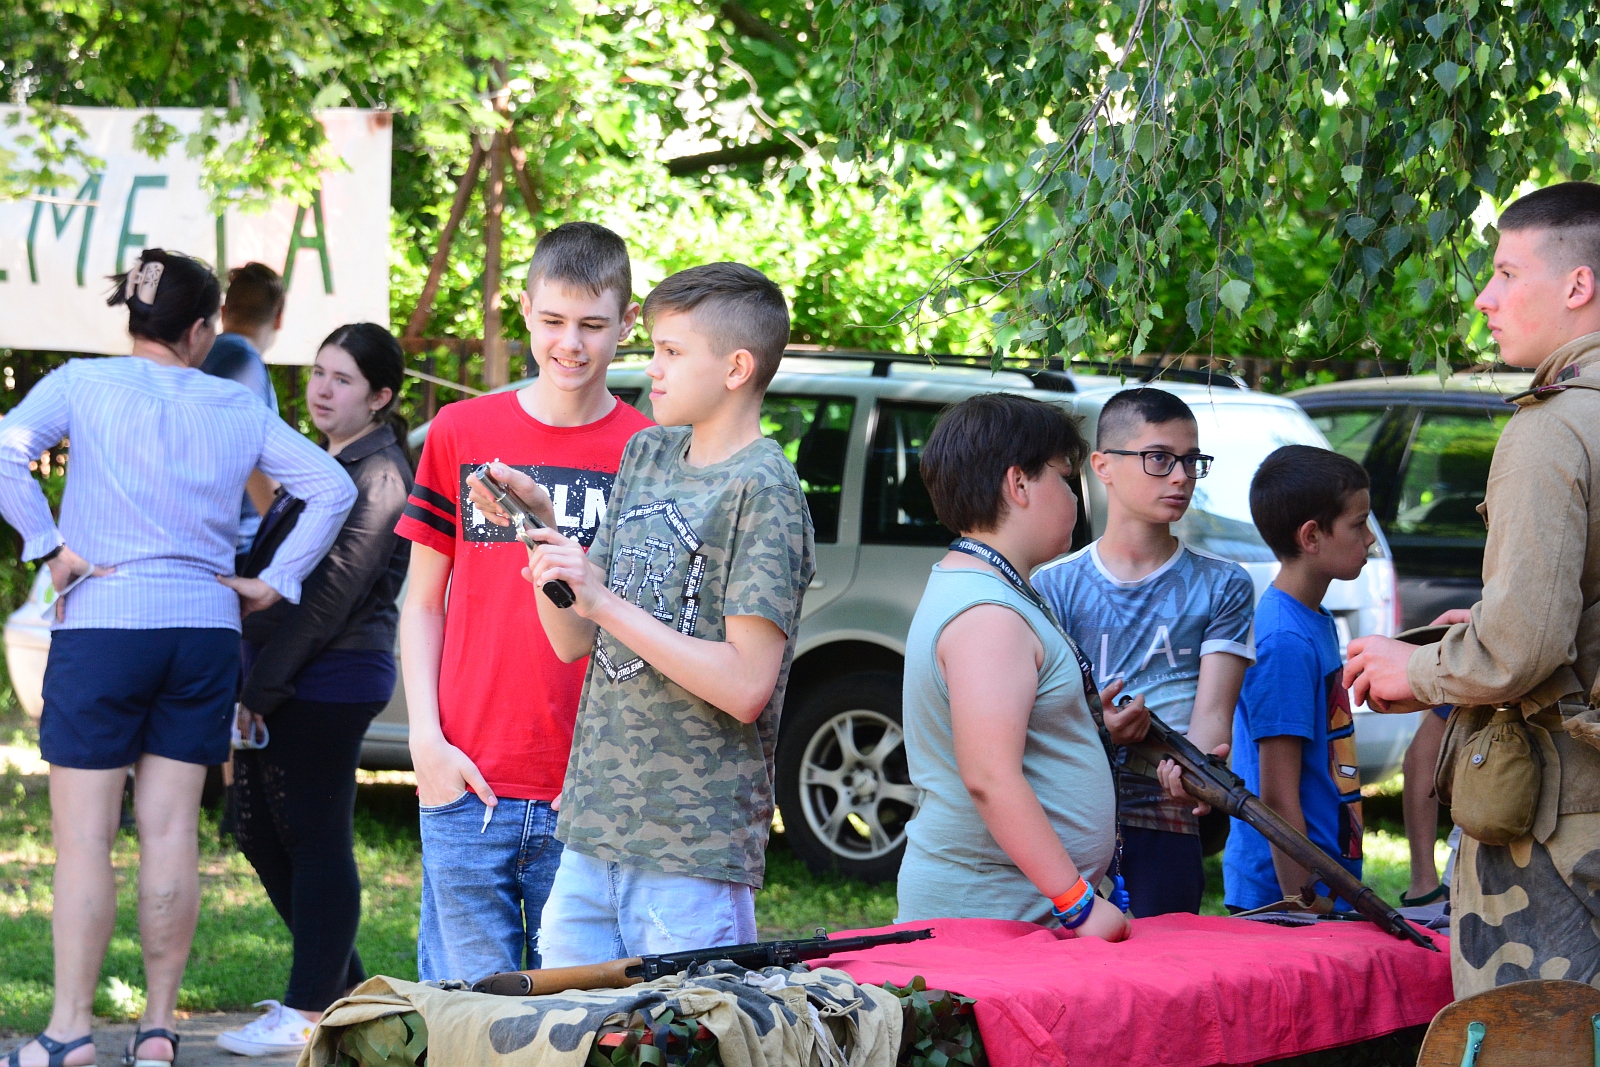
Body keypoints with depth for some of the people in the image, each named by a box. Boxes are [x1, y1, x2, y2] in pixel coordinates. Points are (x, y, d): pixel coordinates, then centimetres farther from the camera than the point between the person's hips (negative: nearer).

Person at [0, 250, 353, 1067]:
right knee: (171, 831, 7)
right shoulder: (236, 408, 7)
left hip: (103, 625, -3)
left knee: (83, 837, -1)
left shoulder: (83, 385, -2)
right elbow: (333, 488, 5)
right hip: (205, 631, 3)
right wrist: (273, 583, 8)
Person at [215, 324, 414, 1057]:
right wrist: (254, 681, 13)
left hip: (328, 683, -10)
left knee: (316, 838, -5)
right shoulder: (323, 465, 19)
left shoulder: (377, 473, -12)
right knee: (259, 831, 13)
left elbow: (336, 589, -18)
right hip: (280, 681, 10)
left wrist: (265, 686, -19)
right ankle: (344, 987, 22)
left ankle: (310, 1012, 1)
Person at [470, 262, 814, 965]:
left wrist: (605, 601, -17)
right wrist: (541, 525, 2)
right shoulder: (647, 454, 15)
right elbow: (574, 641, 16)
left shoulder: (763, 490, -9)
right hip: (591, 836, 7)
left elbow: (746, 686, -18)